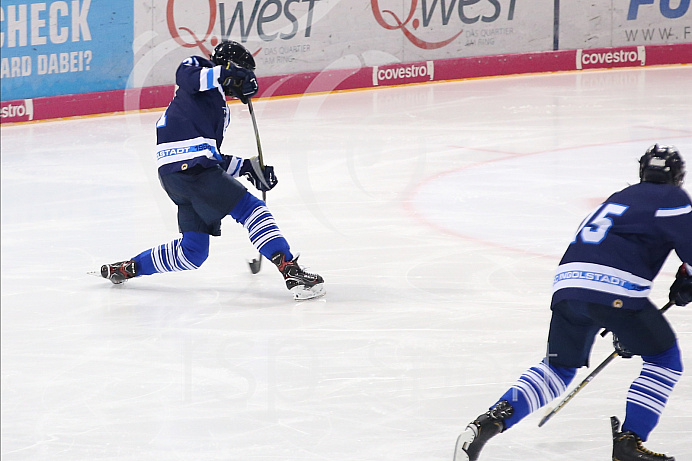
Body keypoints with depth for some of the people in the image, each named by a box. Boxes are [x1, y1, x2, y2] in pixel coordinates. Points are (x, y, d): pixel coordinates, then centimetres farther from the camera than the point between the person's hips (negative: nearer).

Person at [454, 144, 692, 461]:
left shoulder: (619, 198, 34)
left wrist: (621, 329, 44)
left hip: (567, 283, 7)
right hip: (614, 290, -7)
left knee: (559, 367, 21)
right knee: (663, 358, 12)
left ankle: (490, 422, 4)